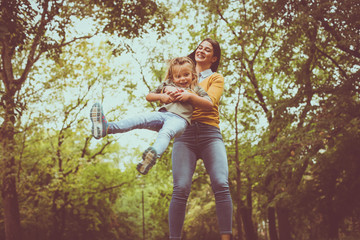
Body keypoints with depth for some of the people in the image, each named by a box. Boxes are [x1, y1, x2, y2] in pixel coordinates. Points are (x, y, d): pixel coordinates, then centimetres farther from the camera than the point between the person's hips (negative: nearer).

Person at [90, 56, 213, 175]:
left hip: (179, 119, -4)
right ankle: (106, 128, -36)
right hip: (162, 113, 4)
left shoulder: (196, 89, 22)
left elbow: (209, 104, 10)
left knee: (166, 132, -38)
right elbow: (148, 96, 31)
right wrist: (161, 96, 9)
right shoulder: (167, 85, 29)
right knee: (139, 119, -21)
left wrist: (190, 96, 0)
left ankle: (153, 154, -70)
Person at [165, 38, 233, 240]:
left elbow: (210, 101, -2)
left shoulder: (216, 79, 18)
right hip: (184, 134, 1)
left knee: (221, 184, -20)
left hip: (209, 134, -1)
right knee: (181, 188, -16)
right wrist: (169, 90, -3)